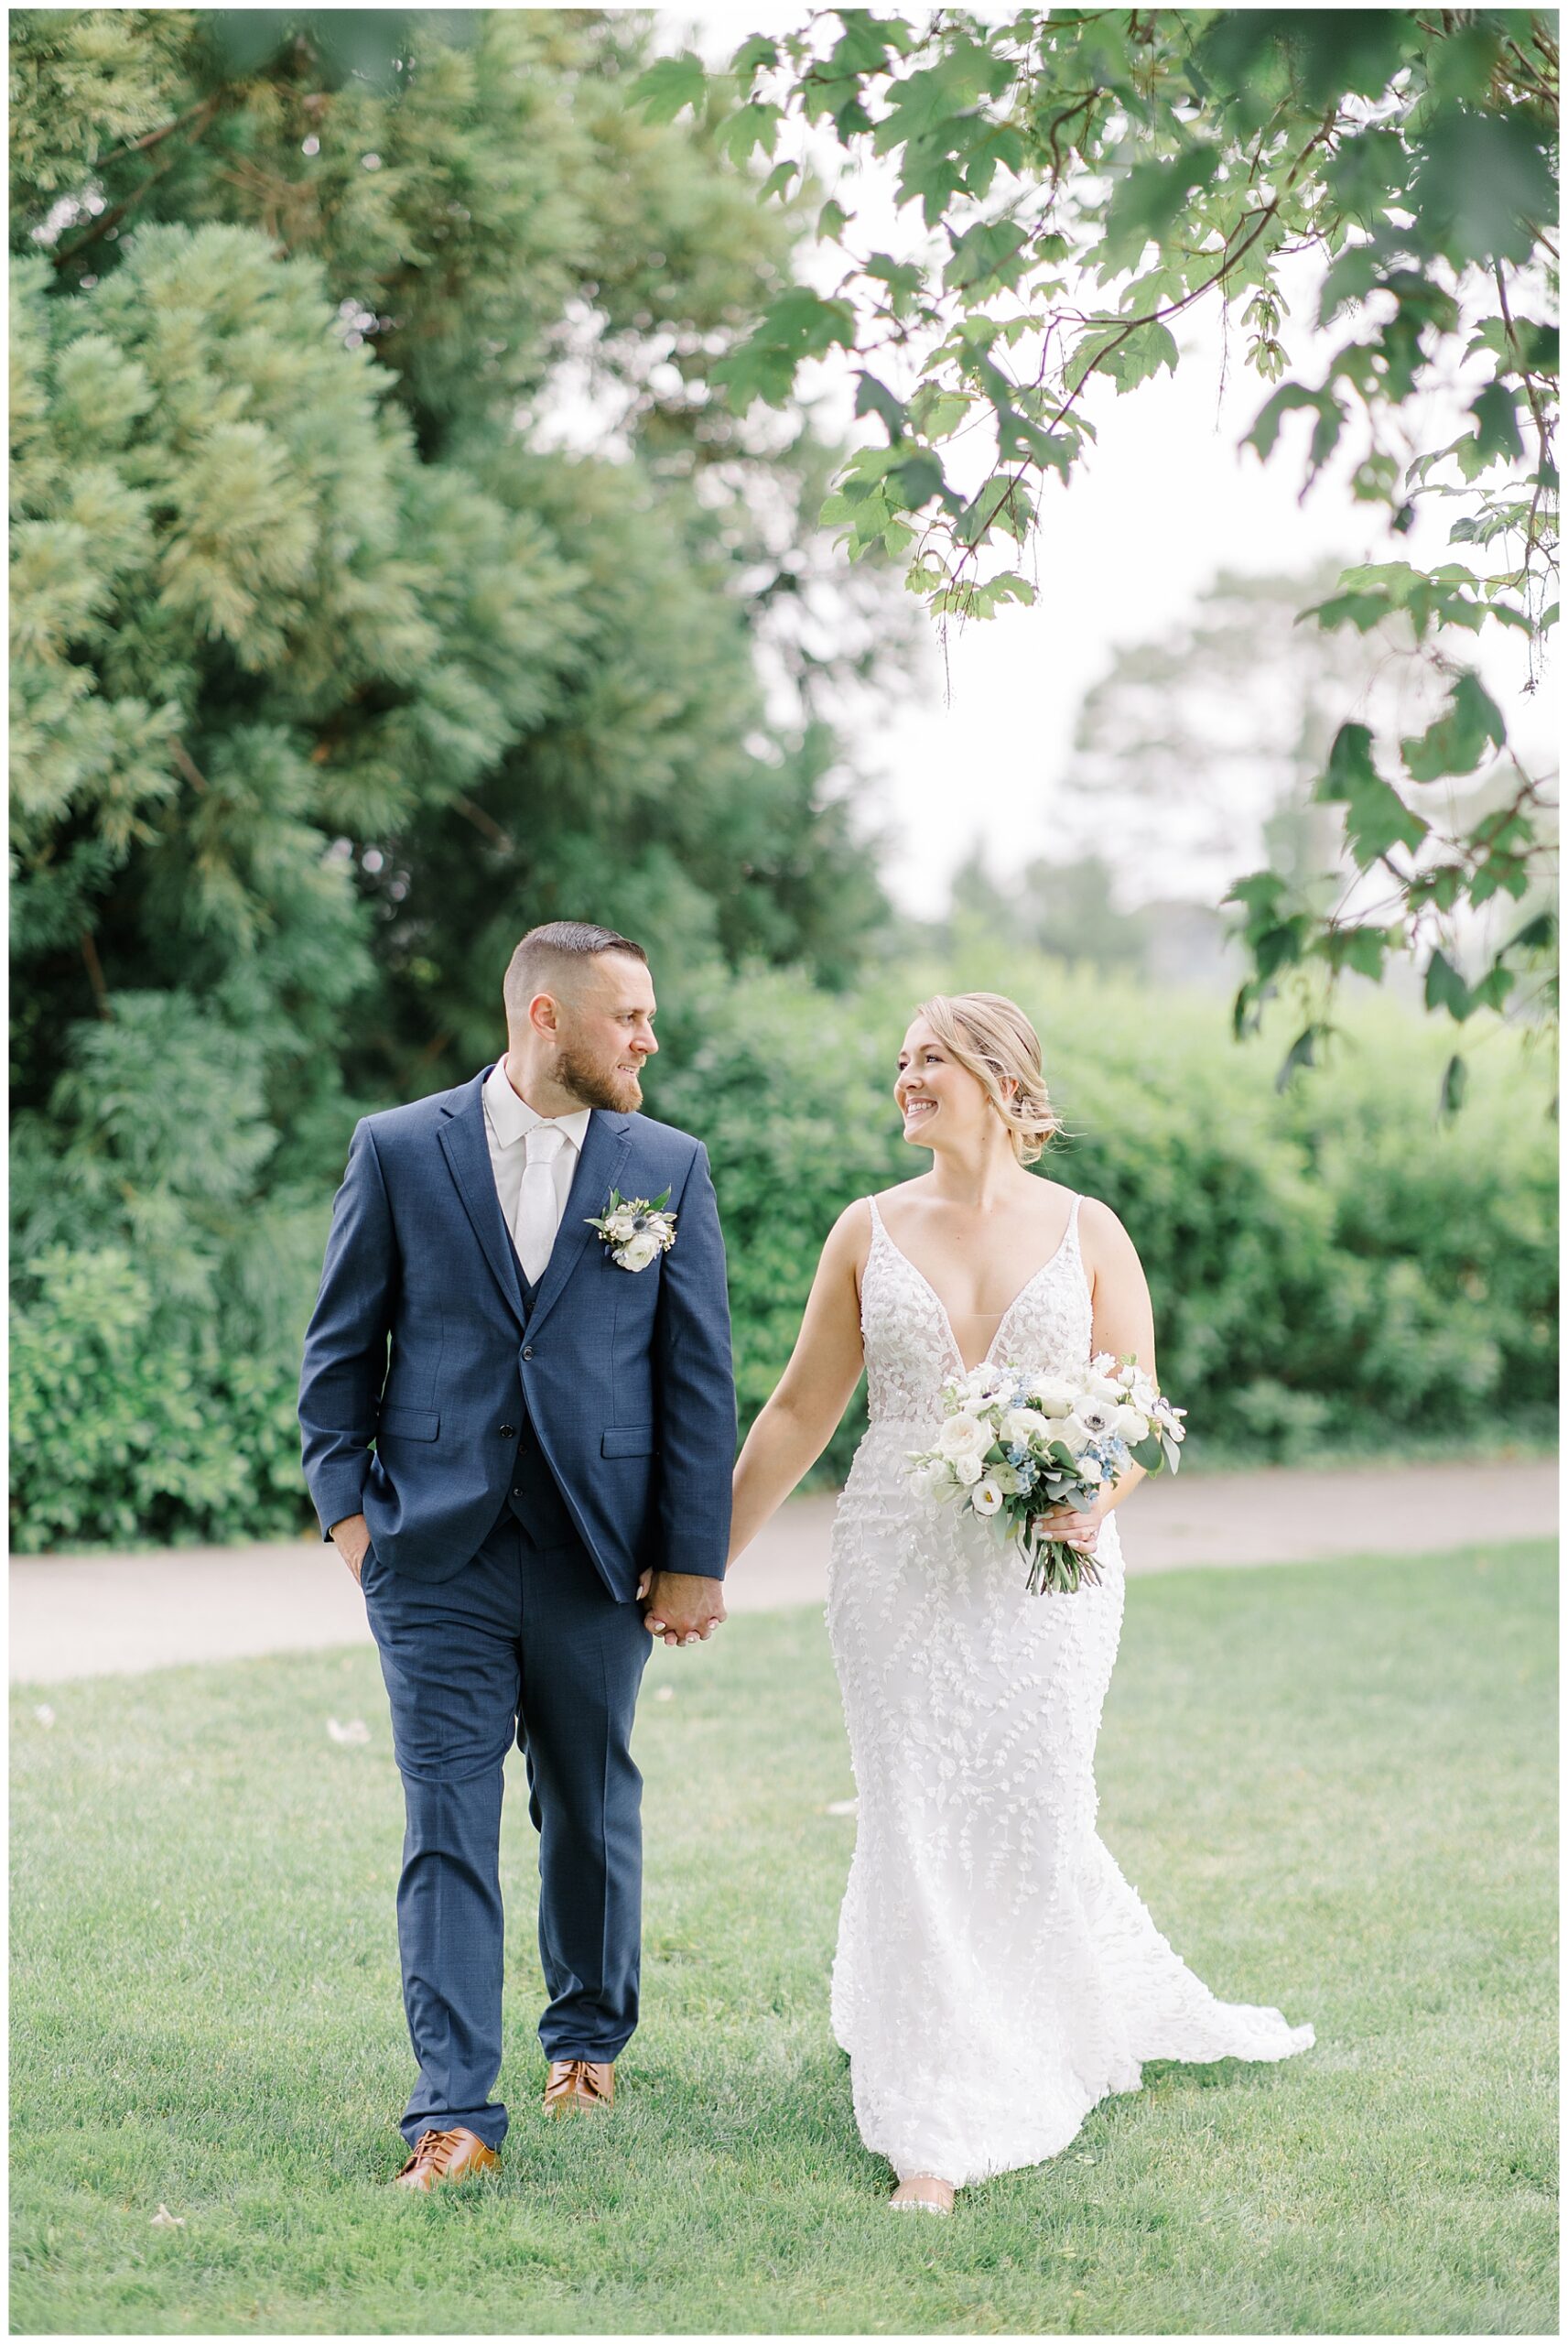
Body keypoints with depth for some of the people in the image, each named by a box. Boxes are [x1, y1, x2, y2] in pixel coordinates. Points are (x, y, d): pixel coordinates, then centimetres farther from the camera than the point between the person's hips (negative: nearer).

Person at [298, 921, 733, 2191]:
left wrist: (696, 1558, -2)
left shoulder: (669, 1166, 3)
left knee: (593, 1812, 14)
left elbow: (700, 1372, 2)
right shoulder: (399, 1149, 1)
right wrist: (345, 1503, -1)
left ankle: (589, 2033, 36)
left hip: (597, 1557, 1)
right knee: (450, 1824, -4)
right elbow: (342, 1345, 7)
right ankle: (456, 2110, -3)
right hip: (437, 1556, -1)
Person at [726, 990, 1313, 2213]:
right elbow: (799, 1412, 10)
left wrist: (1095, 1499, -18)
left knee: (1034, 1817, 0)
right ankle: (933, 2137, 5)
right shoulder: (869, 1232, 6)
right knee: (917, 1826, -2)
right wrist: (711, 1553, 9)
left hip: (1045, 1568, -1)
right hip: (899, 1562, 1)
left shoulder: (1087, 1232, 3)